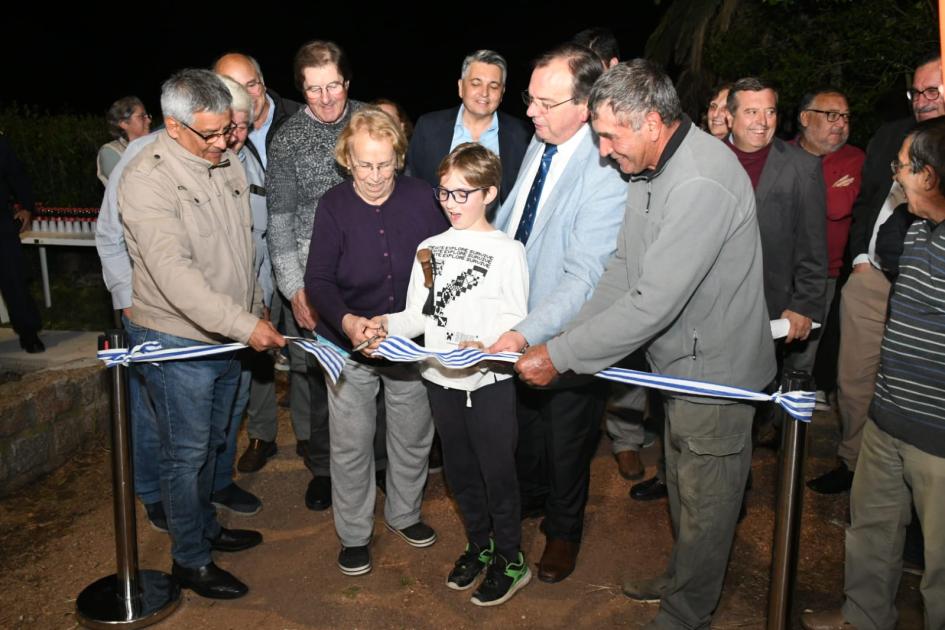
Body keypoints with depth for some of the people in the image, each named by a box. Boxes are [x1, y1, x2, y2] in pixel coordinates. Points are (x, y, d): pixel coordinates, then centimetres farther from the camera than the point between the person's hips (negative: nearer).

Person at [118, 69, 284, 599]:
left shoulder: (228, 162, 4)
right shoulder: (148, 179, -19)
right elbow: (173, 272, -29)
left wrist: (255, 310, 16)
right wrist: (245, 324, -33)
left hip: (229, 336, 7)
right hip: (178, 341, -7)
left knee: (212, 441, 21)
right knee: (187, 452, 6)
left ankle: (207, 527, 41)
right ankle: (190, 560, 23)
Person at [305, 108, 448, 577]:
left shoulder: (419, 197, -7)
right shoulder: (334, 205, -11)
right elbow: (318, 279, -14)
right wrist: (346, 320, -32)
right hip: (349, 345, -2)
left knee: (413, 436, 17)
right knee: (351, 444, 8)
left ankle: (404, 513, 42)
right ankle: (354, 533, 30)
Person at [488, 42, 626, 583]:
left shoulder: (605, 173, -28)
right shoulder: (539, 142, -2)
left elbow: (583, 276, -32)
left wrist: (525, 335, -39)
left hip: (565, 336, -7)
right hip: (517, 323, 7)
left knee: (566, 440, 16)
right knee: (524, 422, 27)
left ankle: (565, 528, 43)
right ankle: (529, 497, 55)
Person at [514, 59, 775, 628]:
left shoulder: (702, 184, -30)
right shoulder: (652, 167, 2)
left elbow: (653, 304, -32)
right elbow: (625, 270, 5)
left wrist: (560, 356, -25)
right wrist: (571, 336, -4)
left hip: (715, 367, -9)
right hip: (683, 361, 9)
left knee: (705, 502, 11)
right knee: (683, 488, 26)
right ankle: (680, 578, 48)